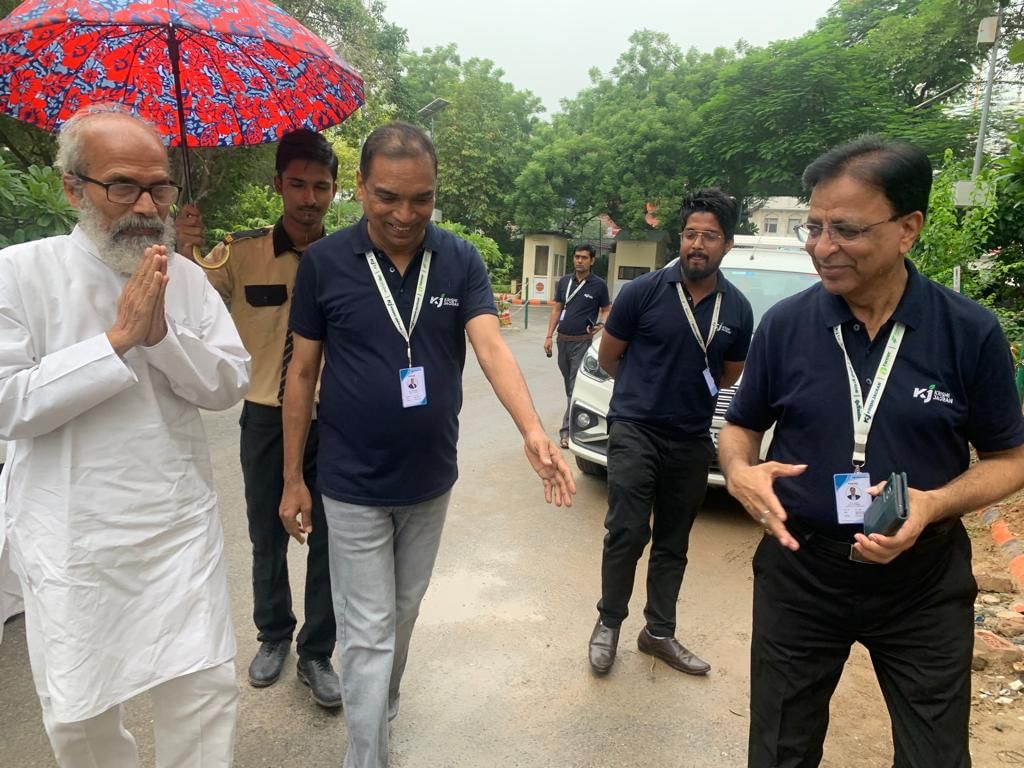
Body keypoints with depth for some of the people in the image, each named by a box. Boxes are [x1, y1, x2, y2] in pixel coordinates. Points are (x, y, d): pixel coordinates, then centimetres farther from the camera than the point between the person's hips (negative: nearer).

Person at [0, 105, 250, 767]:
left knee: (207, 695, 7)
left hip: (183, 531, 2)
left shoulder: (187, 277, 2)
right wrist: (118, 338, -18)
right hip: (73, 543, -1)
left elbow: (231, 385, -3)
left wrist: (163, 333, -19)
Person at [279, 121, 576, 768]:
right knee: (368, 632, 6)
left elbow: (491, 348, -17)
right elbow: (303, 371, -3)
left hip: (431, 481, 3)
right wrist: (292, 478, -1)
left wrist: (533, 431, -35)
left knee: (404, 614, 22)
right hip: (353, 487, -2)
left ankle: (386, 707, 46)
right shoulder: (324, 262, -9)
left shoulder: (462, 261, -6)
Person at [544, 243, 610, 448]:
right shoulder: (564, 281, 9)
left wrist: (600, 324, -16)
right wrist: (549, 336, 5)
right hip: (562, 339, 5)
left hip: (582, 341, -5)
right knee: (568, 384, 14)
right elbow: (557, 309, 12)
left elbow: (606, 310, 6)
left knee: (576, 387, -8)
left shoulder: (599, 285, -3)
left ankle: (567, 429, -7)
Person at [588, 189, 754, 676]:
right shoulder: (643, 291, -9)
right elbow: (608, 357, 1)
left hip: (692, 440, 4)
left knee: (673, 543, 14)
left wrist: (681, 389, 9)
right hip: (635, 430, -4)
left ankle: (659, 632, 29)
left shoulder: (737, 309, 1)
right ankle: (609, 622, 16)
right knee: (627, 533, -8)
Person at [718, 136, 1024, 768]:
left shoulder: (970, 332, -10)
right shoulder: (784, 325, -8)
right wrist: (740, 471, -18)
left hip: (924, 581, 0)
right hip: (799, 571, 1)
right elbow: (741, 427, 5)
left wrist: (934, 503, -20)